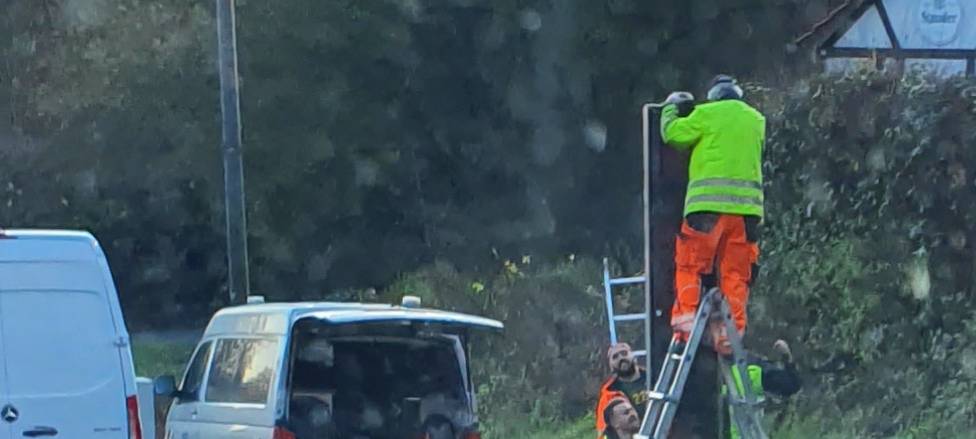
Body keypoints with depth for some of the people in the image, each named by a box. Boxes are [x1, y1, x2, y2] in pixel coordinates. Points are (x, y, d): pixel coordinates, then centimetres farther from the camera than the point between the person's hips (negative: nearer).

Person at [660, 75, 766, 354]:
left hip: (709, 202, -4)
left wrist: (671, 108, 24)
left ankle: (685, 319, -7)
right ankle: (730, 329, 1)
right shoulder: (757, 120, 17)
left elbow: (673, 133, 4)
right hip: (747, 205, 4)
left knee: (690, 264, 3)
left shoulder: (708, 115, 2)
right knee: (736, 273, 6)